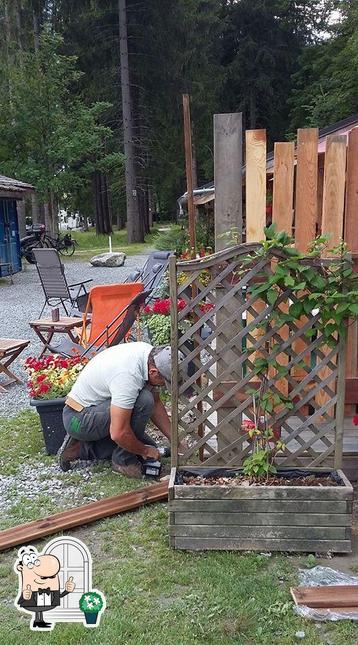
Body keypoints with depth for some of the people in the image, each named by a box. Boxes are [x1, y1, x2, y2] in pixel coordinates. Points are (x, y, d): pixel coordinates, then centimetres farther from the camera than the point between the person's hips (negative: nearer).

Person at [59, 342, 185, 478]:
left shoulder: (150, 353, -6)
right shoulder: (129, 375, -34)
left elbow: (156, 403, 6)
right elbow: (118, 433, -34)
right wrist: (145, 451, -16)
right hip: (79, 419, -10)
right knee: (144, 400, -29)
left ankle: (81, 448, 13)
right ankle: (123, 461, -10)